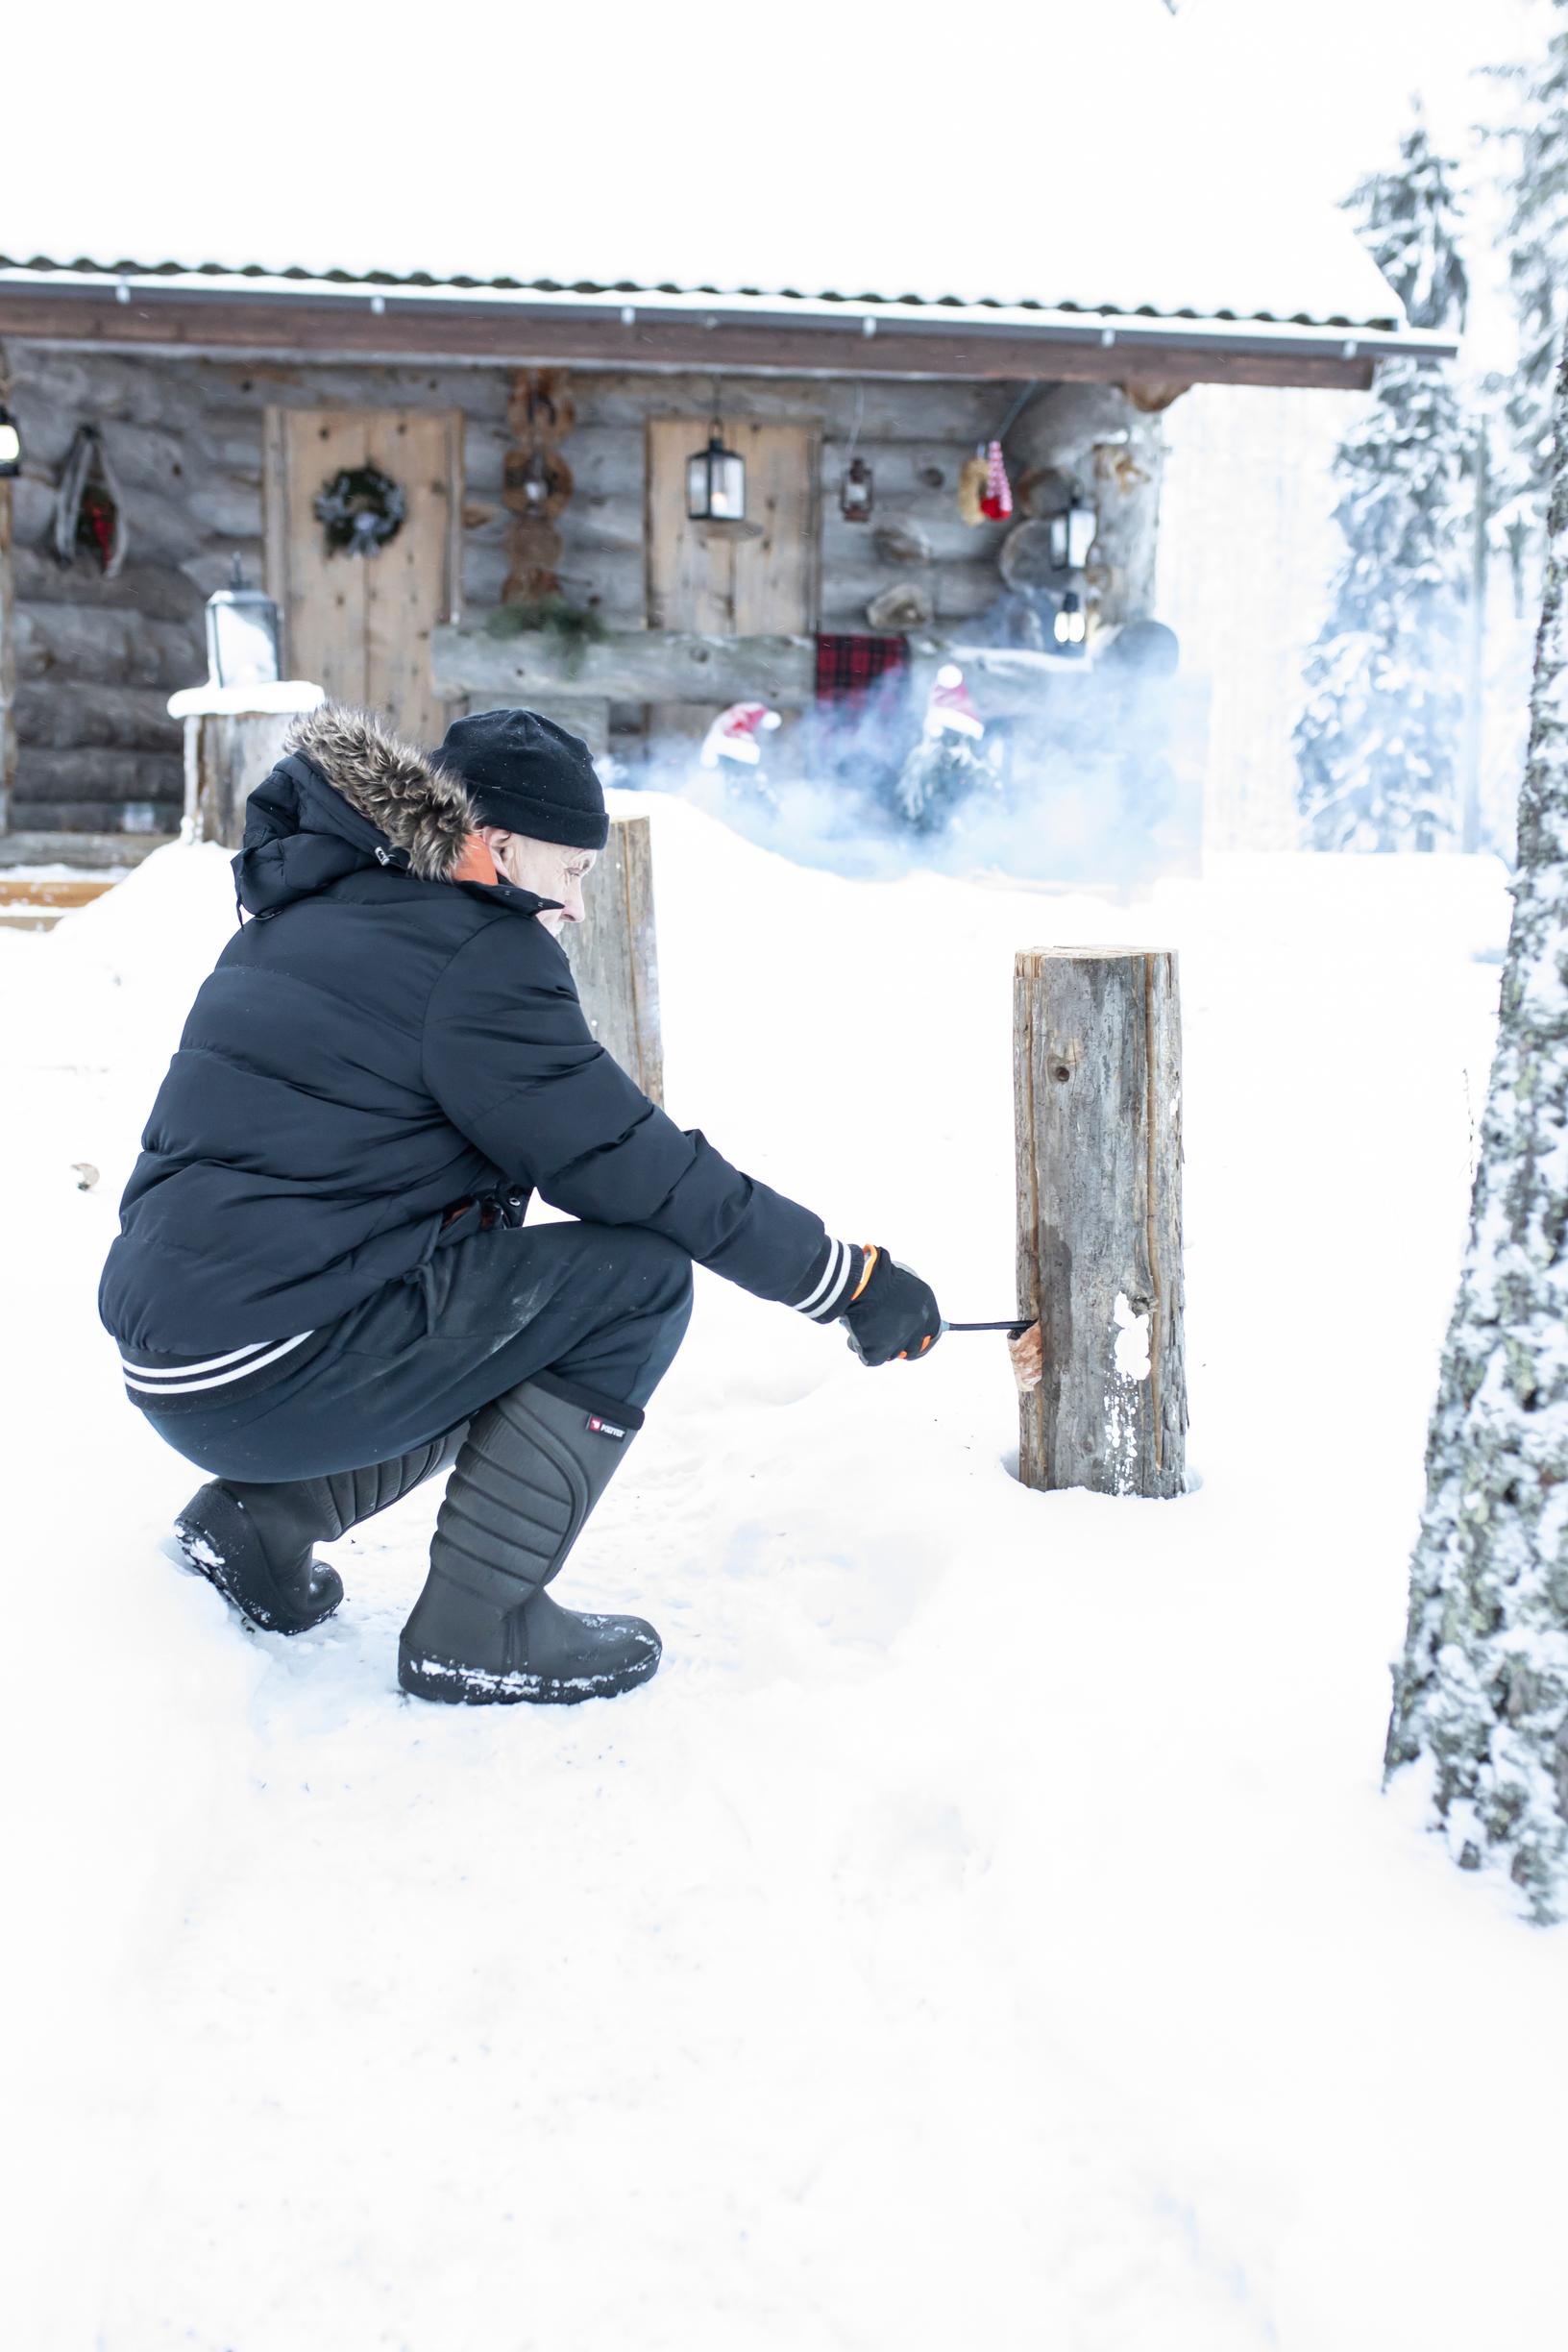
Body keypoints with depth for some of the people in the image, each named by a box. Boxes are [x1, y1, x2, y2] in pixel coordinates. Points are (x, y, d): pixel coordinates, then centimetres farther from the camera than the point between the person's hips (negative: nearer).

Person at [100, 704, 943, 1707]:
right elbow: (628, 1162, -12)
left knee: (508, 1324, 26)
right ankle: (476, 1625, -3)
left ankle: (266, 1513, 14)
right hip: (271, 1377, -10)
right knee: (636, 1277, -7)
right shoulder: (472, 950, -11)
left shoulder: (310, 912, 17)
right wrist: (853, 1279, -5)